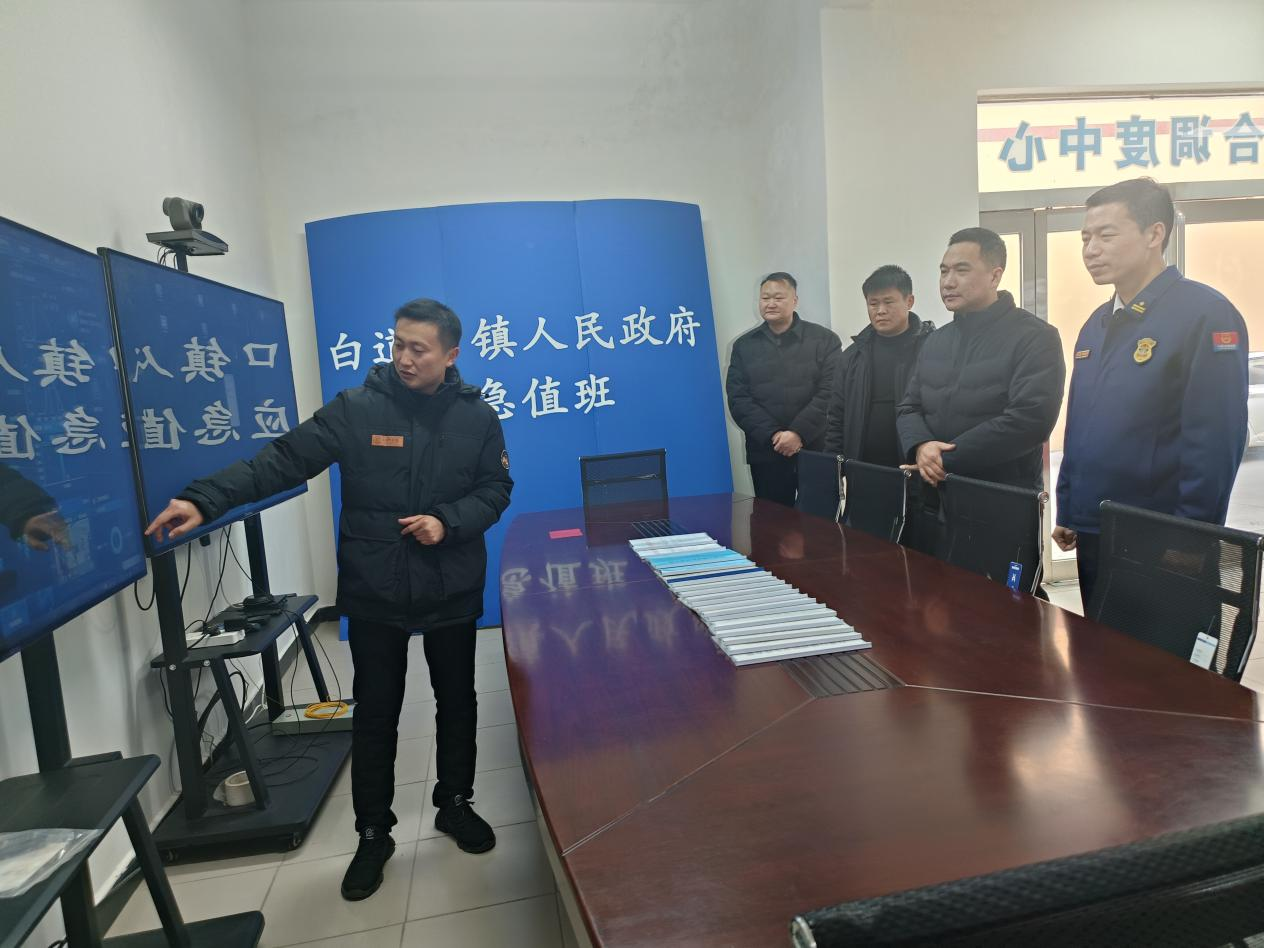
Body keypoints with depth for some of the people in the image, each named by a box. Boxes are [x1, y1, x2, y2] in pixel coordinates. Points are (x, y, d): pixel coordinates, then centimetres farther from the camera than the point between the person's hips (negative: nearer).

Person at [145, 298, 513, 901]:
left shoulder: (477, 417, -3)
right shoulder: (355, 409, -9)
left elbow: (495, 489, 0)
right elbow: (282, 462, -13)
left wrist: (448, 522, -18)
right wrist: (204, 501, -24)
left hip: (451, 590, 2)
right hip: (374, 593, -1)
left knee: (457, 701, 16)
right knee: (375, 713, 9)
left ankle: (455, 804, 38)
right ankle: (373, 833, 28)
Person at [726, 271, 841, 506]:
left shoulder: (824, 340, 3)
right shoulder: (744, 346, 10)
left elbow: (830, 392, -5)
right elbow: (738, 399, 1)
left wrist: (799, 433, -16)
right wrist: (772, 435, -11)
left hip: (817, 451, -1)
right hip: (766, 454, 2)